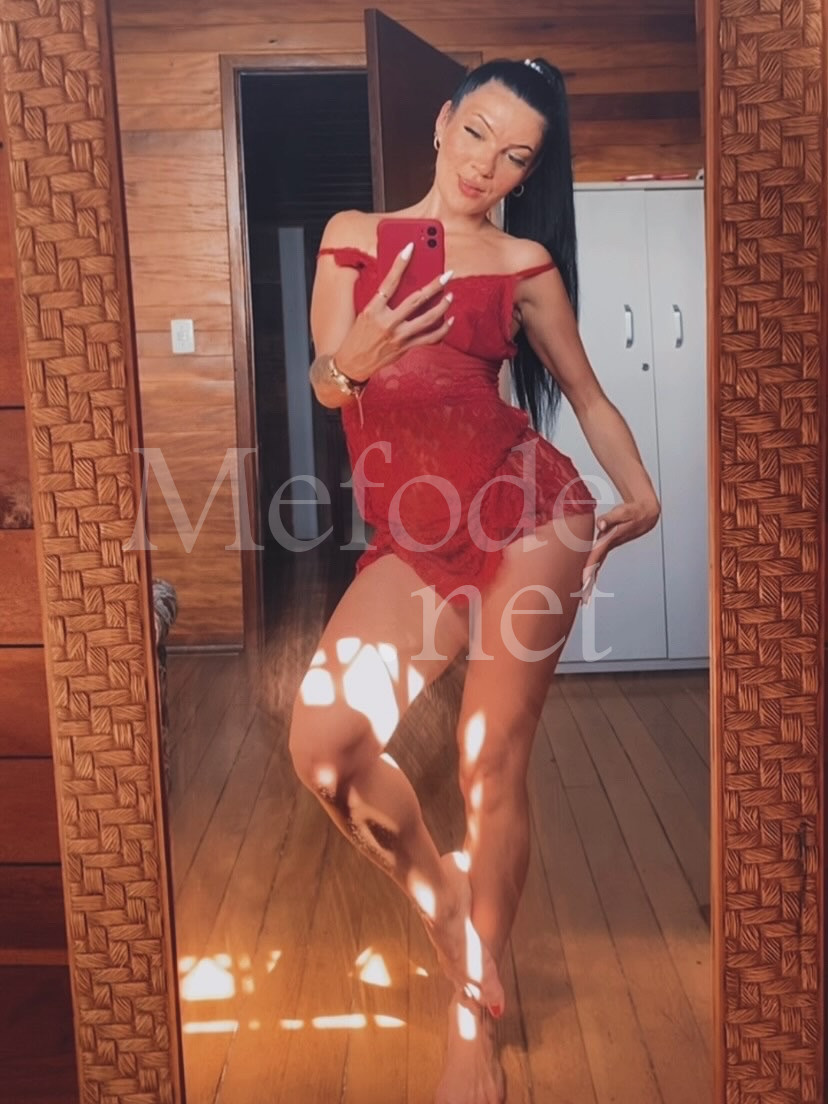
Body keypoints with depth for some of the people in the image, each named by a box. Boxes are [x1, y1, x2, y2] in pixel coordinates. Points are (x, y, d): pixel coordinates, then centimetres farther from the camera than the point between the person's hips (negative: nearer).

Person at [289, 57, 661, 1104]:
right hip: (411, 541, 2)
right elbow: (323, 382, 6)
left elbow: (585, 392, 16)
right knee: (324, 743, -15)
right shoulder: (353, 233, 13)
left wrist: (639, 494, 2)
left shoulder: (524, 262, 10)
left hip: (526, 515, -2)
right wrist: (350, 363, -17)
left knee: (491, 762, -8)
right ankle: (448, 911, 15)